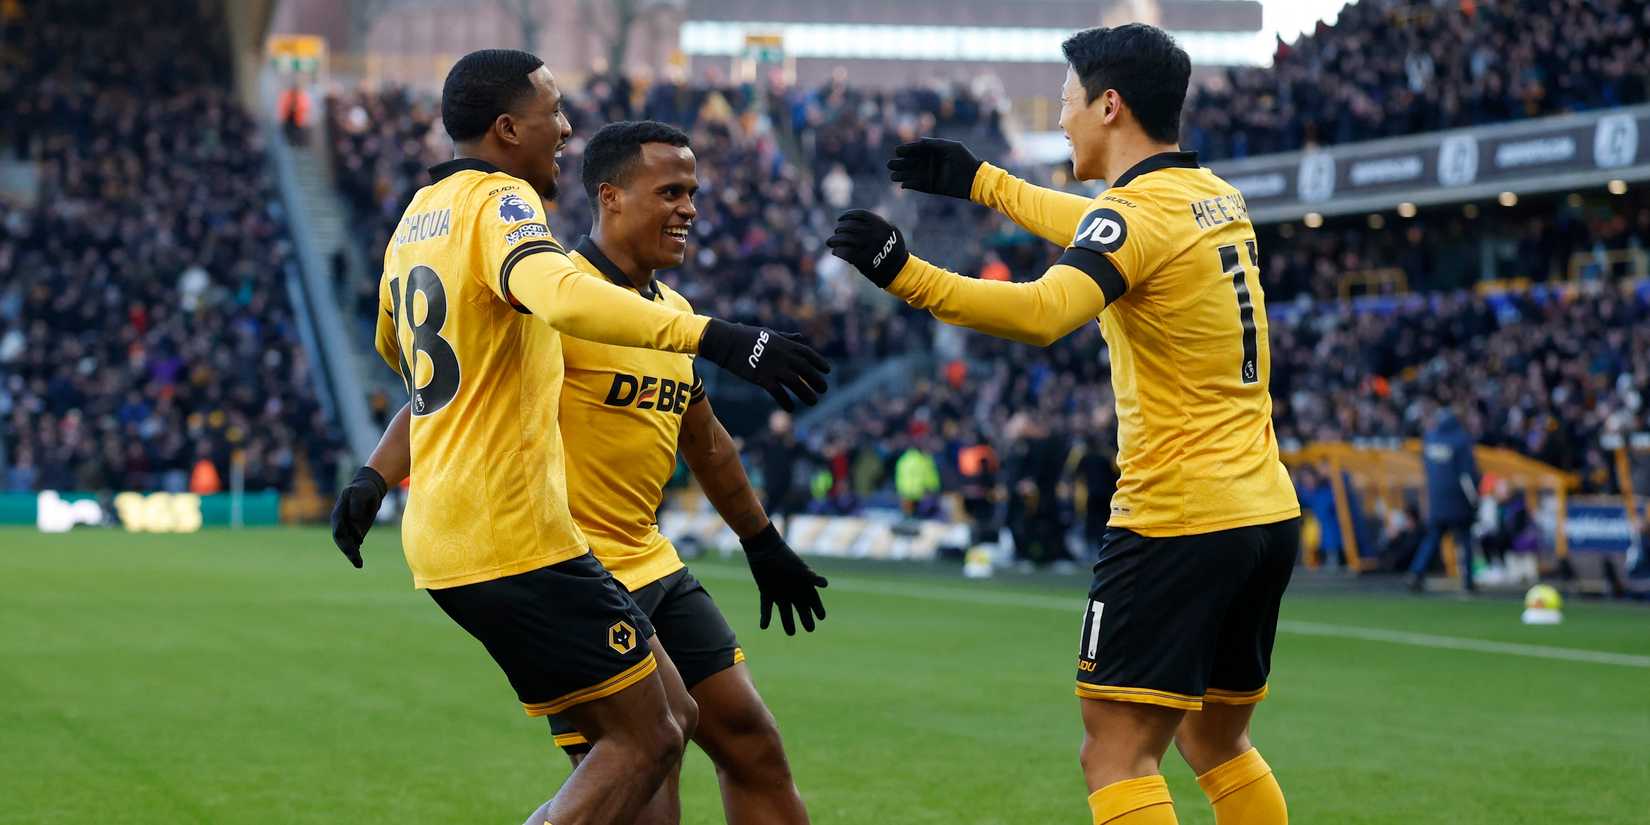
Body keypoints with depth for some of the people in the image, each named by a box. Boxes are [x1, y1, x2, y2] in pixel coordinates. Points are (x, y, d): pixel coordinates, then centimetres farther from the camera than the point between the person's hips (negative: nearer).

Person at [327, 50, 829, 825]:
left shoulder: (420, 213, 17)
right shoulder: (499, 203, -12)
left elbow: (395, 346, 36)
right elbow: (565, 297, -36)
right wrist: (714, 336, -44)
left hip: (444, 532, 10)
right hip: (513, 535, -10)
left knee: (665, 720, 12)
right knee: (645, 739, -5)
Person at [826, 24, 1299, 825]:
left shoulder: (1137, 212, -14)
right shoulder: (1216, 196, 13)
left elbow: (1041, 313, -33)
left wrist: (906, 274, -39)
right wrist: (977, 179, 40)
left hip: (1177, 524, -9)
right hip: (1268, 514, 9)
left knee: (1117, 755, -6)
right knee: (1218, 745, 21)